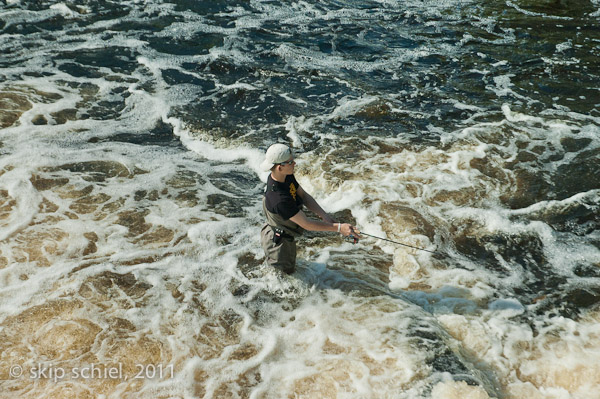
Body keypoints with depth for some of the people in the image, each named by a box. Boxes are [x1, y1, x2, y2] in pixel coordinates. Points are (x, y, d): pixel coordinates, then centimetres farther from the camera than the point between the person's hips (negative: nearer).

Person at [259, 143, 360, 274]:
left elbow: (304, 195, -4)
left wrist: (324, 215, -16)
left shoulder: (286, 176, -17)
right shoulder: (279, 199, -44)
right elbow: (306, 224, -35)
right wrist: (339, 227, -32)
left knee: (289, 270, 33)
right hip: (280, 240, -9)